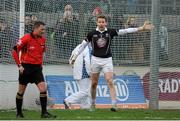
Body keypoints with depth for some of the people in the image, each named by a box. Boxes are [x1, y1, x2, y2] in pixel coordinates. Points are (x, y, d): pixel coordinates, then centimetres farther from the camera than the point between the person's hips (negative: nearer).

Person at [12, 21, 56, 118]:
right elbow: (15, 51, -11)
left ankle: (44, 112, -6)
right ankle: (19, 113, 20)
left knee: (43, 89, -10)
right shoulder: (26, 38, -13)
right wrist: (19, 65, -13)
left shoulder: (42, 39, 4)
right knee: (21, 91, 7)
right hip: (26, 67, -4)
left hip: (37, 68, 4)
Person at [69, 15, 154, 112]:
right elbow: (83, 45, 6)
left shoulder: (110, 32, -3)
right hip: (95, 59, 1)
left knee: (110, 82, -14)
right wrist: (74, 57, 4)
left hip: (107, 60, -1)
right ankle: (93, 104, 25)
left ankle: (114, 105, -21)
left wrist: (141, 28, -15)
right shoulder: (92, 34, -2)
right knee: (94, 83, 7)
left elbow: (125, 31, -8)